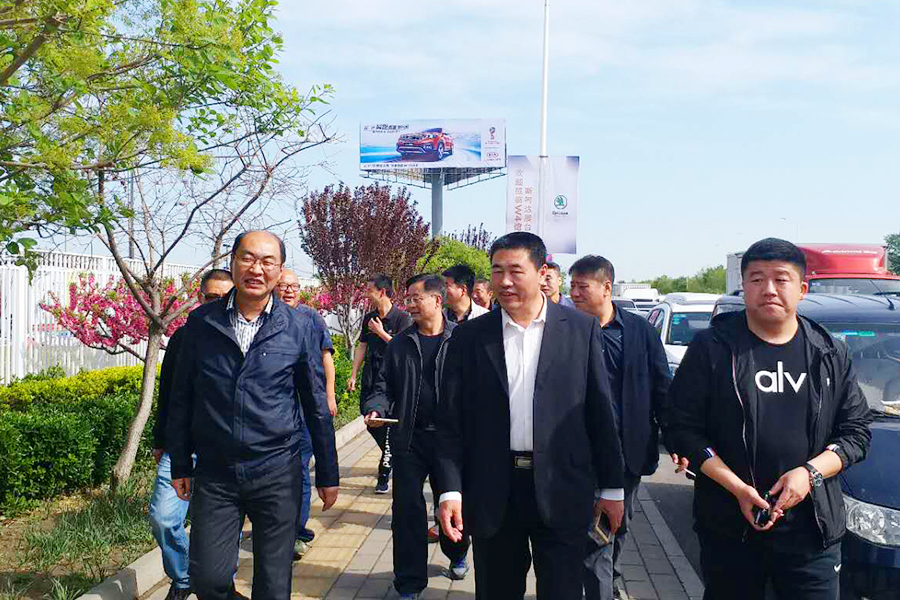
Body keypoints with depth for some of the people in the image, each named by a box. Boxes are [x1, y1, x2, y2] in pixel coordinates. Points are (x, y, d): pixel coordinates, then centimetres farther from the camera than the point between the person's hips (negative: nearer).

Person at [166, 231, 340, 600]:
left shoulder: (297, 328, -3)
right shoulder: (201, 323, 0)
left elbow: (316, 406, 2)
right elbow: (182, 398, 7)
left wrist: (327, 474, 4)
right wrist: (180, 465, 7)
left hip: (277, 474, -1)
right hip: (214, 475, 1)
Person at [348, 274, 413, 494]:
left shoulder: (402, 318, -8)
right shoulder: (369, 318, 13)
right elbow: (362, 346, 17)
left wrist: (381, 332, -13)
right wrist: (353, 375, 12)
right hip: (370, 379, 7)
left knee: (387, 424, -7)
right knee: (370, 423, 9)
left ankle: (384, 473, 0)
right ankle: (391, 456, 31)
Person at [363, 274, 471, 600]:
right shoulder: (399, 344, 5)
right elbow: (384, 386, 9)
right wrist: (375, 409, -11)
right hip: (409, 439, 2)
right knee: (407, 509, 3)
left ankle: (456, 555, 43)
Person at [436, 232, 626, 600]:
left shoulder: (582, 329, -1)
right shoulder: (469, 337, 1)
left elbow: (601, 414, 1)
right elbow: (451, 421, 1)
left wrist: (612, 487, 2)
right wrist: (450, 490, -7)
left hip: (561, 492, -1)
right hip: (492, 495, 2)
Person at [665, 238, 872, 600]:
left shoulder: (831, 355, 7)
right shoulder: (712, 348, -2)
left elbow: (857, 431, 8)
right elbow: (682, 429, -5)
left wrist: (809, 472, -11)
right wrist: (737, 488, -15)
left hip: (813, 530, 2)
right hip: (729, 529, -1)